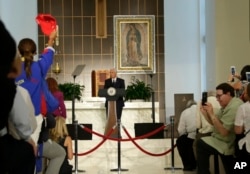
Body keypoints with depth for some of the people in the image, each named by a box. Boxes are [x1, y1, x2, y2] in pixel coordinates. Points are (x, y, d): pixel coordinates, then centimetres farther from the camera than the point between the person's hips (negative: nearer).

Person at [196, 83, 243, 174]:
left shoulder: (233, 108, -26)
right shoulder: (227, 105, 7)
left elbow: (223, 132, -28)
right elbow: (214, 122, 11)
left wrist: (211, 114, -27)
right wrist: (205, 112, -5)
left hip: (227, 144, -10)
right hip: (227, 143, 10)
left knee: (201, 144, -5)